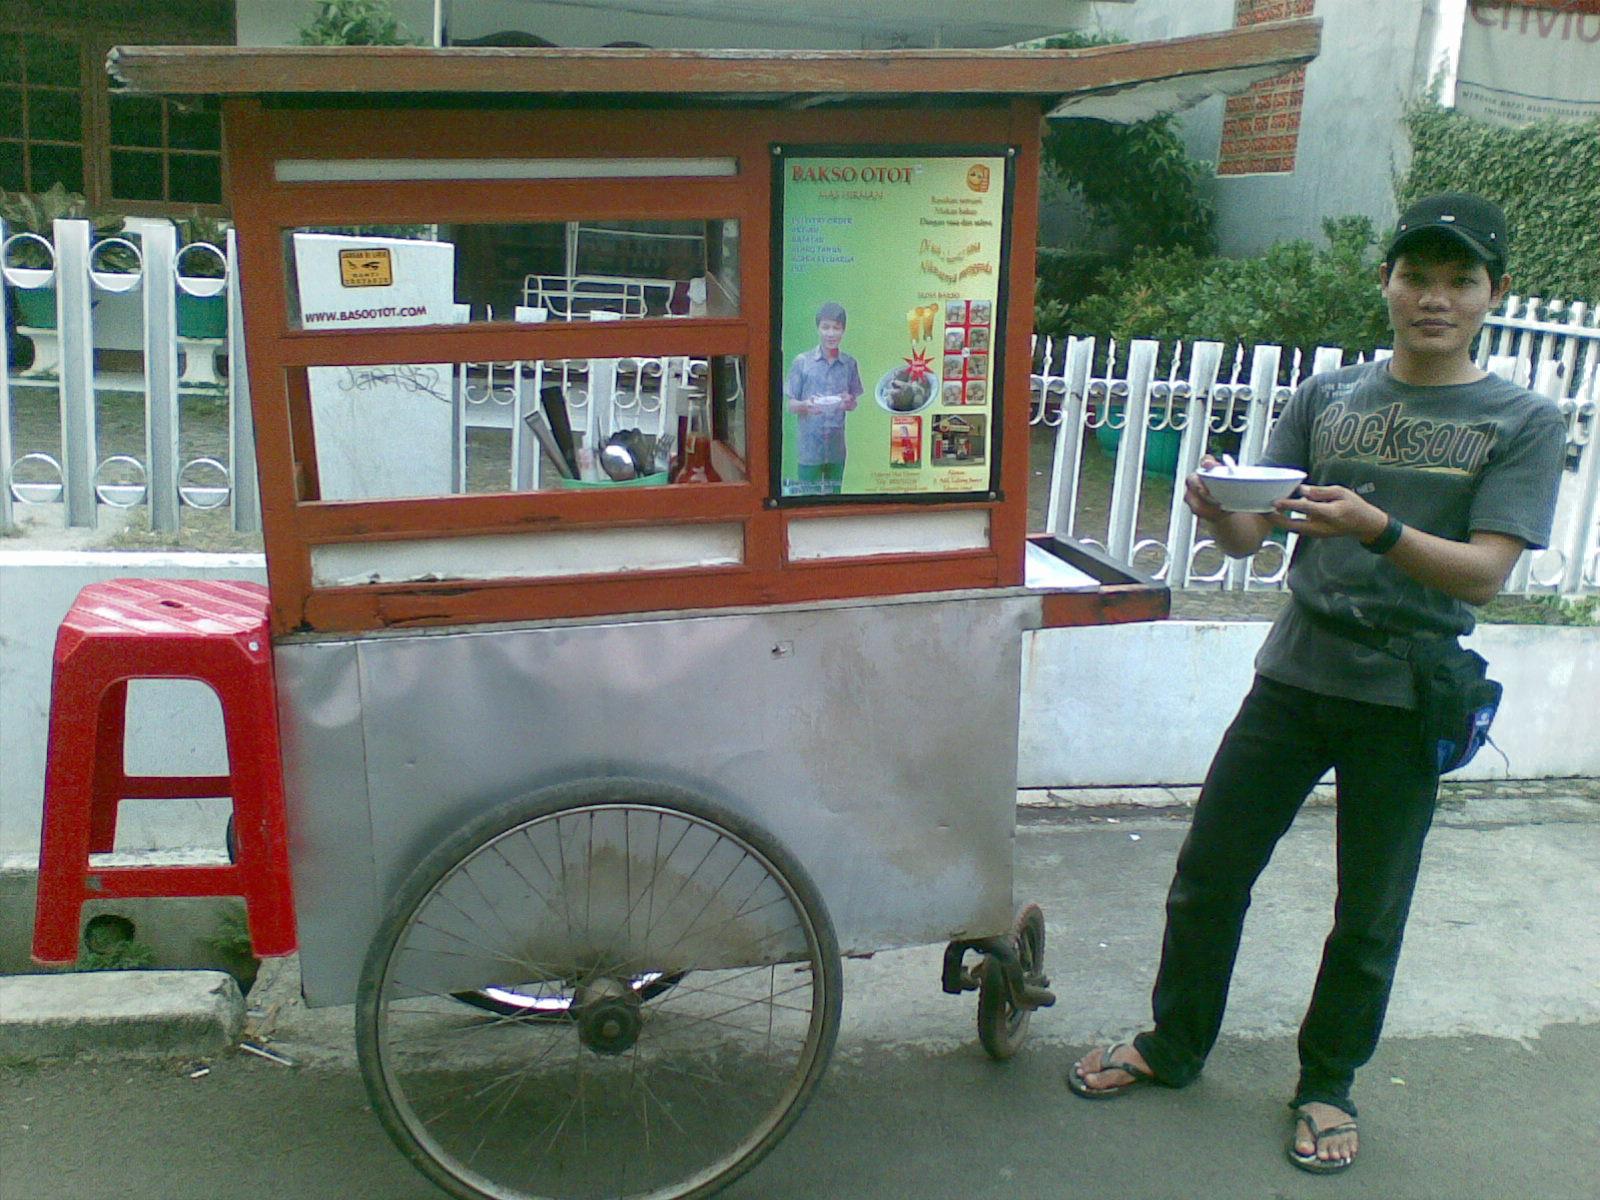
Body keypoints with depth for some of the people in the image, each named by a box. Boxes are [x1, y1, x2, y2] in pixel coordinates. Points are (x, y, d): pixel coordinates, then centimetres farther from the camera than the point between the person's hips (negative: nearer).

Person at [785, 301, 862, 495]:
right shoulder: (802, 362, -4)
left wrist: (849, 403, -13)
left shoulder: (849, 364, 4)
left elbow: (853, 405, 11)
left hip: (837, 447, 3)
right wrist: (805, 405, -23)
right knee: (809, 498, 1)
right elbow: (789, 404, -1)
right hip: (808, 447, -3)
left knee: (833, 496, 9)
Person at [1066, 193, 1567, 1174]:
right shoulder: (1329, 397, 6)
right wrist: (1218, 511, -23)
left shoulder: (1524, 422, -1)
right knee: (1208, 874, 7)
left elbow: (1484, 572, -12)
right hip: (1295, 677, 2)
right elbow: (1253, 535, 0)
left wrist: (1374, 527, -29)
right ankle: (1174, 1046, 28)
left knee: (1368, 915, 9)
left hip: (1406, 699, -2)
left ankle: (1328, 1082, 32)